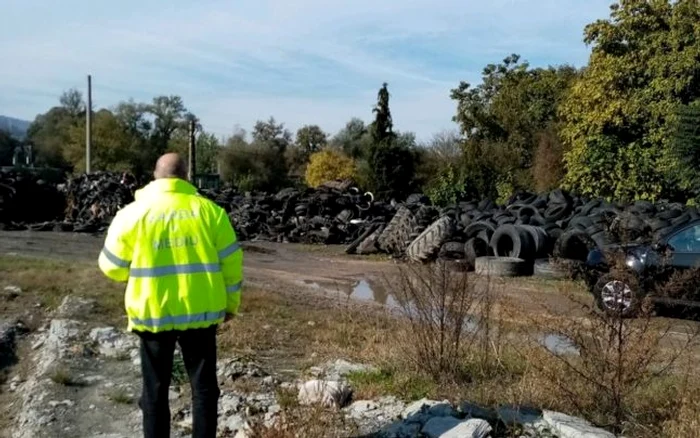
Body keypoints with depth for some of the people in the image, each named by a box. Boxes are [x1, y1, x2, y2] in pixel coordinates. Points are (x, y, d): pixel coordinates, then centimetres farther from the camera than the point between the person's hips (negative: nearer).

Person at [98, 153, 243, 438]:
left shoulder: (133, 212, -3)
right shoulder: (209, 210, -1)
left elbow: (111, 266, 3)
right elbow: (231, 262, 1)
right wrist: (230, 303, 13)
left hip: (154, 315, 0)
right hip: (200, 312, 1)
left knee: (156, 390, 14)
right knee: (204, 386, 13)